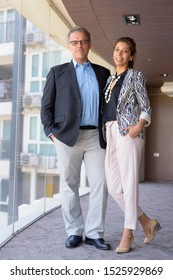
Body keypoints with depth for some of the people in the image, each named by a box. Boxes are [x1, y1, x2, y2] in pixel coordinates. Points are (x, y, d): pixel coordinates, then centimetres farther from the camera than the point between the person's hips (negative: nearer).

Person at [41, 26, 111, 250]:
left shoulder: (103, 73, 15)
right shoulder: (57, 72, 10)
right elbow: (46, 106, 7)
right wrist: (52, 132, -4)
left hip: (96, 137, 2)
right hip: (68, 137, -1)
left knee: (100, 185, -2)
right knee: (69, 186, 4)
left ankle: (94, 233, 10)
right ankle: (74, 232, 16)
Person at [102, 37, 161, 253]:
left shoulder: (135, 76, 5)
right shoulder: (110, 79, 21)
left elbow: (146, 108, 1)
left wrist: (139, 126, -18)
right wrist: (103, 133, 7)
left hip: (127, 132, -6)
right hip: (109, 133, 7)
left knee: (129, 183, -5)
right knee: (113, 186, 4)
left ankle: (127, 235, 6)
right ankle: (146, 222, 20)